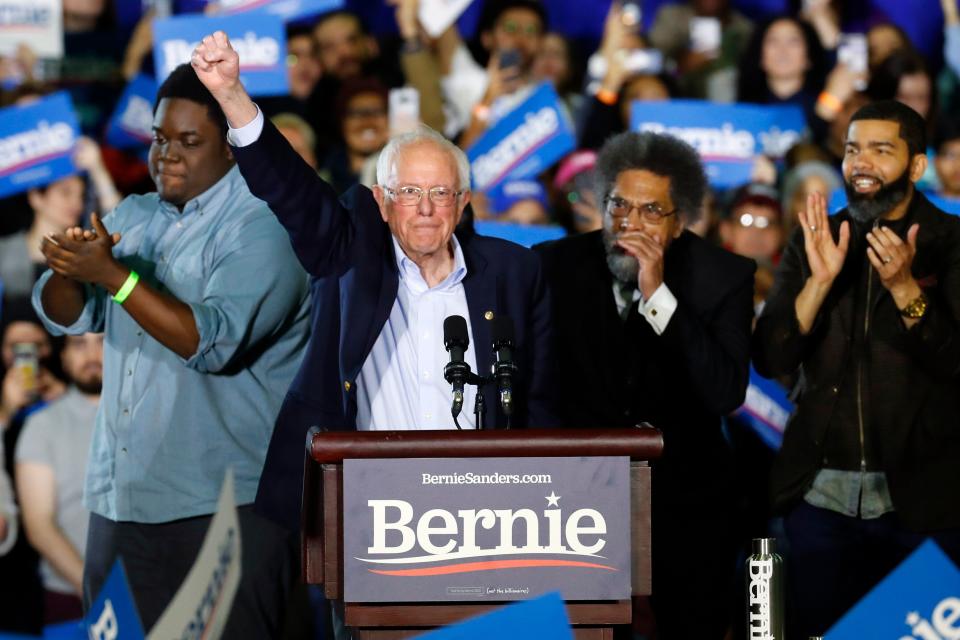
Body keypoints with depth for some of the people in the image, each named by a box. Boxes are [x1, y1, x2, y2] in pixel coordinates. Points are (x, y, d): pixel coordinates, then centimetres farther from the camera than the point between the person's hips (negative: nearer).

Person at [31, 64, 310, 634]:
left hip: (225, 505, -7)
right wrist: (67, 270, -16)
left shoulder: (264, 227, -9)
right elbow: (66, 317, 7)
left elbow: (216, 342, -22)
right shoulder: (134, 217, 15)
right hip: (121, 499, 7)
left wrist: (115, 276, -26)